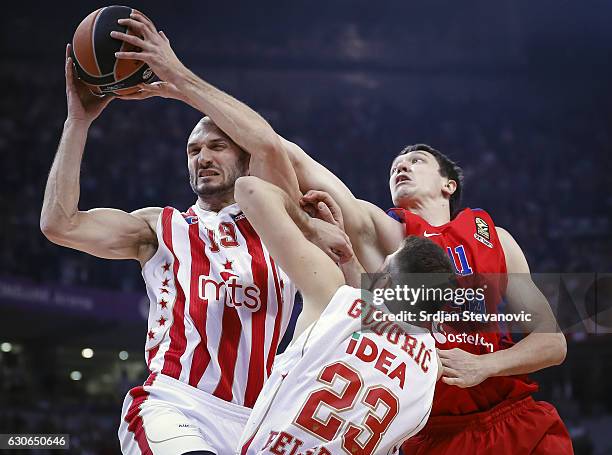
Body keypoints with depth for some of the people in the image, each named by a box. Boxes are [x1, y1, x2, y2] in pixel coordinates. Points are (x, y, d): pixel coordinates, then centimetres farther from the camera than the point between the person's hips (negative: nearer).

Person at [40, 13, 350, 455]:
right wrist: (79, 119, 4)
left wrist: (177, 75, -7)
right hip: (172, 404, -2)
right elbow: (59, 224, 5)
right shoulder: (160, 227, 18)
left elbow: (268, 145, -6)